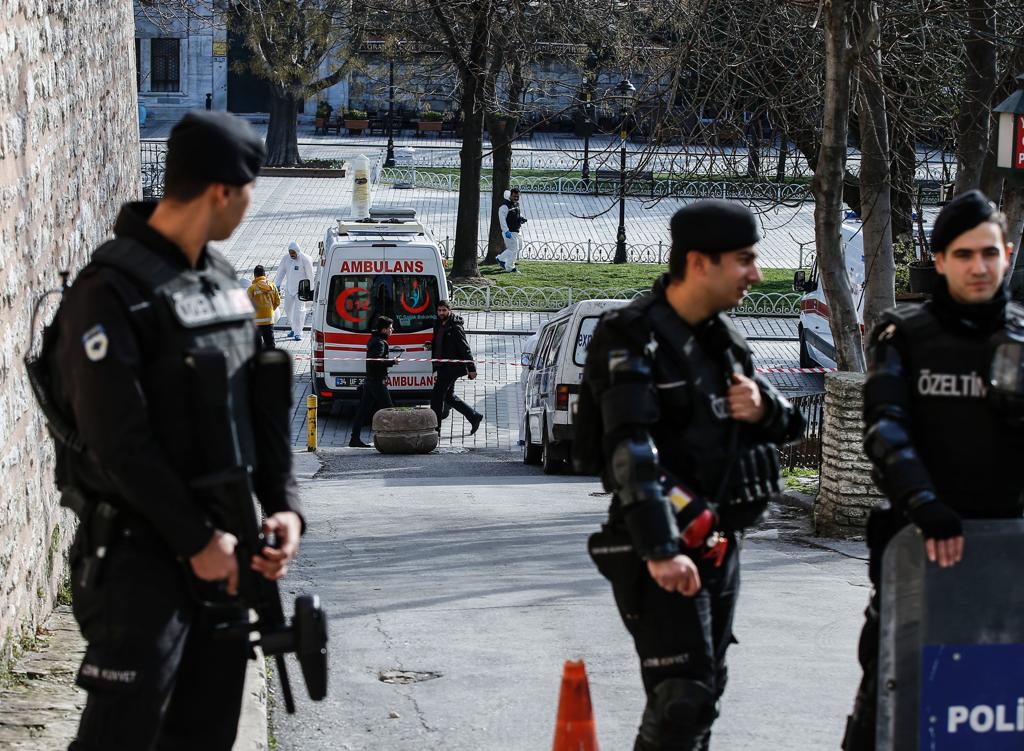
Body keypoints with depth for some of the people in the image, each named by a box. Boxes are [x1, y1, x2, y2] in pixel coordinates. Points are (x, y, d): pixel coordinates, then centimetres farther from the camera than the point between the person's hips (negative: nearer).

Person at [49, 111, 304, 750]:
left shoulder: (224, 279, 10)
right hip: (141, 553, -8)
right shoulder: (112, 292, -16)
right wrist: (196, 540, -17)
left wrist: (284, 504, -1)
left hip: (220, 544, 8)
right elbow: (119, 441, -19)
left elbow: (261, 404, 13)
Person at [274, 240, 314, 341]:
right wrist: (277, 285, -1)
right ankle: (293, 329, 32)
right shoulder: (286, 258, -3)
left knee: (298, 310, -10)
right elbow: (280, 272, 4)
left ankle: (298, 333, -7)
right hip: (289, 287, 5)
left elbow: (309, 275, -9)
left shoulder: (305, 260, -16)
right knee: (287, 308, 13)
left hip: (300, 288, -5)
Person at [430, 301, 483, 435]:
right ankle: (474, 416, 22)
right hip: (443, 368, 9)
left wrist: (471, 368, -16)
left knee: (437, 395, -8)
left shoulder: (455, 327, -11)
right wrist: (435, 370, 21)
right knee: (448, 395, 14)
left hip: (452, 367, -9)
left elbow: (465, 348, -14)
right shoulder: (439, 326, 14)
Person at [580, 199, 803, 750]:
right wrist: (658, 550, -35)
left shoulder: (723, 337, 13)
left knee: (703, 691, 13)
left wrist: (765, 406, -4)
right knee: (683, 699, -15)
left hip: (720, 543, 9)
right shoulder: (632, 339, -14)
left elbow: (788, 424, 21)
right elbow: (631, 452, -25)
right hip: (662, 548, -9)